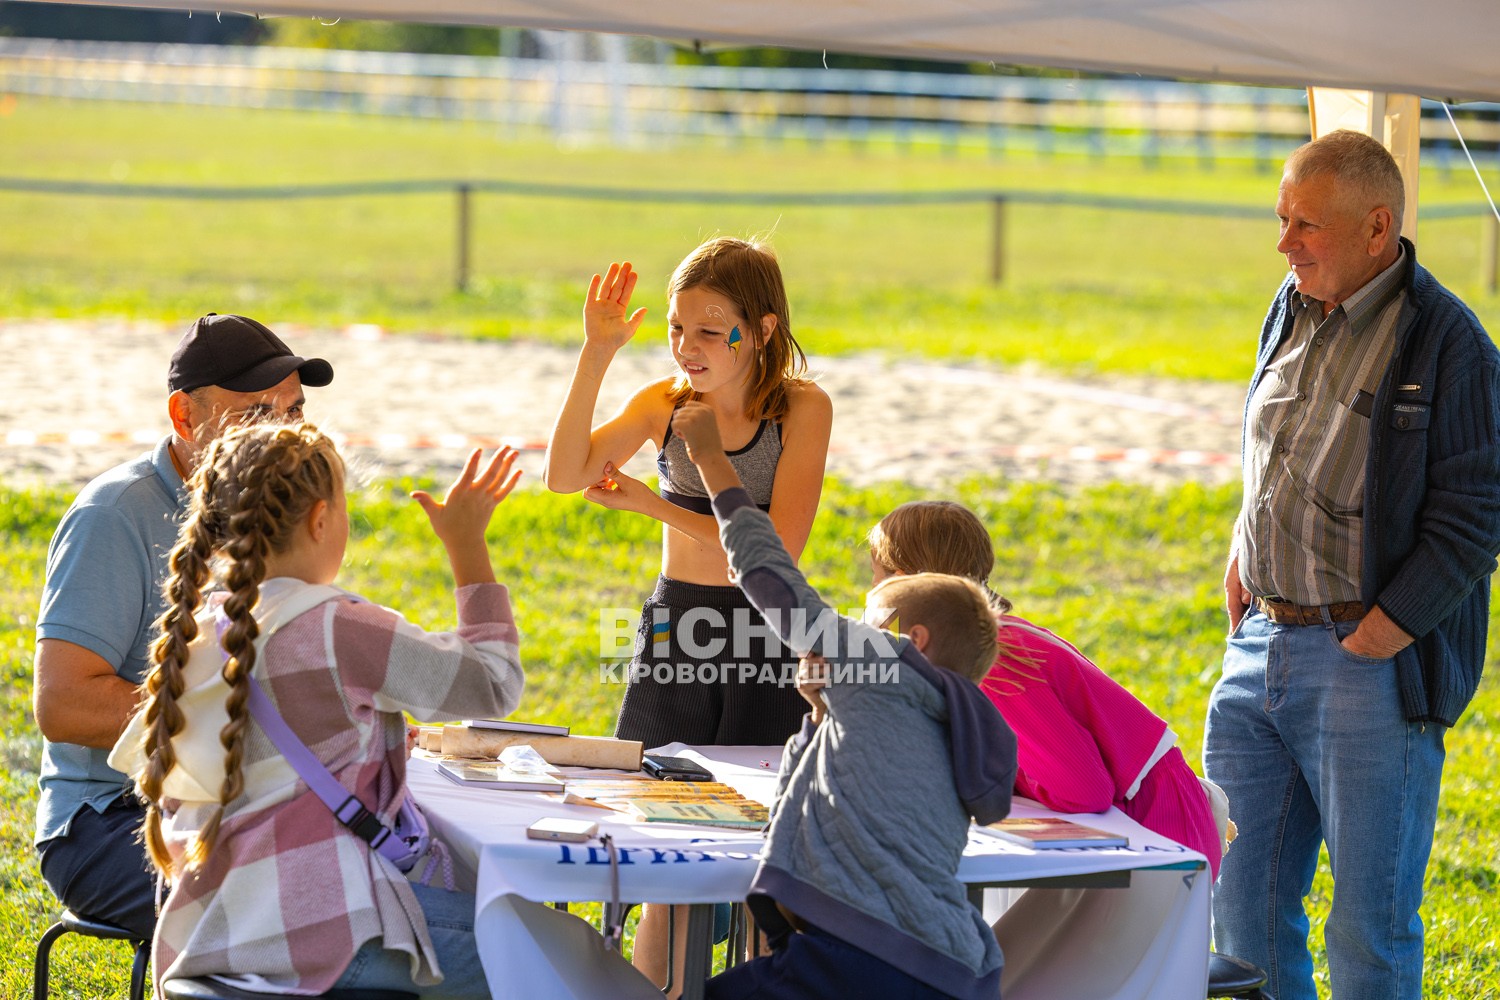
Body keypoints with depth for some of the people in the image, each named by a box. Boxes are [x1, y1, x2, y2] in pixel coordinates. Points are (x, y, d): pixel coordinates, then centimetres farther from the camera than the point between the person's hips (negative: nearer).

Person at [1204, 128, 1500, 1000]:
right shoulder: (1294, 309, 10)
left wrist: (1388, 627, -16)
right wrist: (1247, 547, 12)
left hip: (1370, 665, -7)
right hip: (1260, 645, 7)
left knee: (1372, 928, 1)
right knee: (1245, 904, 12)